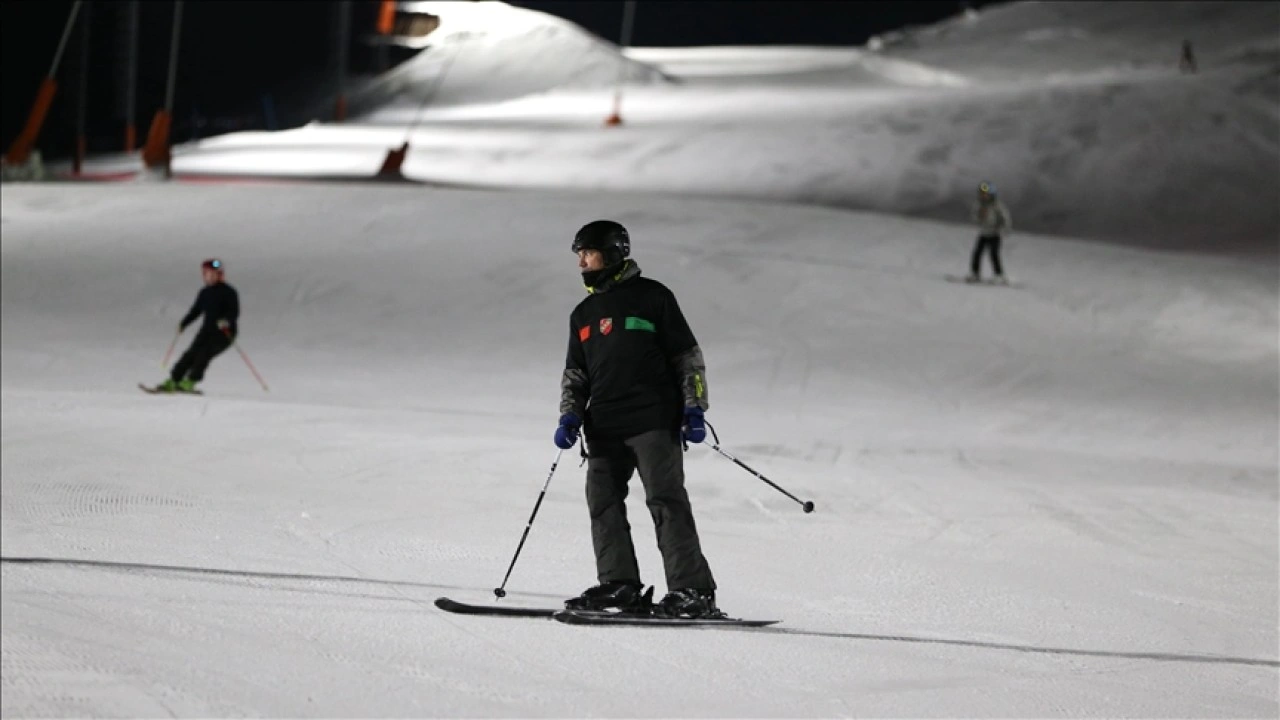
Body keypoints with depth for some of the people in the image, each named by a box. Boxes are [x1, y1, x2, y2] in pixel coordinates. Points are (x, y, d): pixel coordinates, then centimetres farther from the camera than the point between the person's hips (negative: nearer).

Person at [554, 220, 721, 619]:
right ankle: (619, 585, 2)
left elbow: (688, 356, 3)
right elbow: (575, 374, 26)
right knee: (603, 502, -2)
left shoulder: (651, 297, 3)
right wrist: (570, 416, 10)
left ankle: (692, 591, -15)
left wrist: (694, 407, -6)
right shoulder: (583, 314, 21)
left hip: (654, 419, -7)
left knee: (666, 500, -12)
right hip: (604, 427, 7)